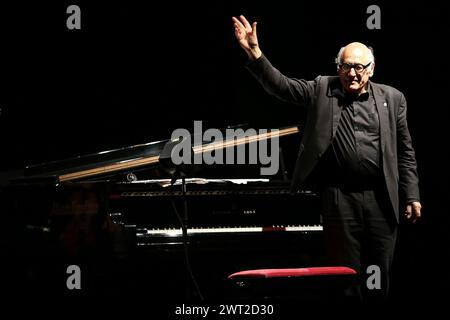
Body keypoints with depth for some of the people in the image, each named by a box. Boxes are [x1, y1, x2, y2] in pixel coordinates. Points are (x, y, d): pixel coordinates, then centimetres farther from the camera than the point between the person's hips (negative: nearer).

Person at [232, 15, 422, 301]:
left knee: (380, 274, 7)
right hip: (339, 197, -1)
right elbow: (281, 85, -5)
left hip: (382, 199, 1)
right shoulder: (321, 90, 5)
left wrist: (411, 196, 4)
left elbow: (405, 152, 8)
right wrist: (254, 53, -20)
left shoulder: (392, 99, 6)